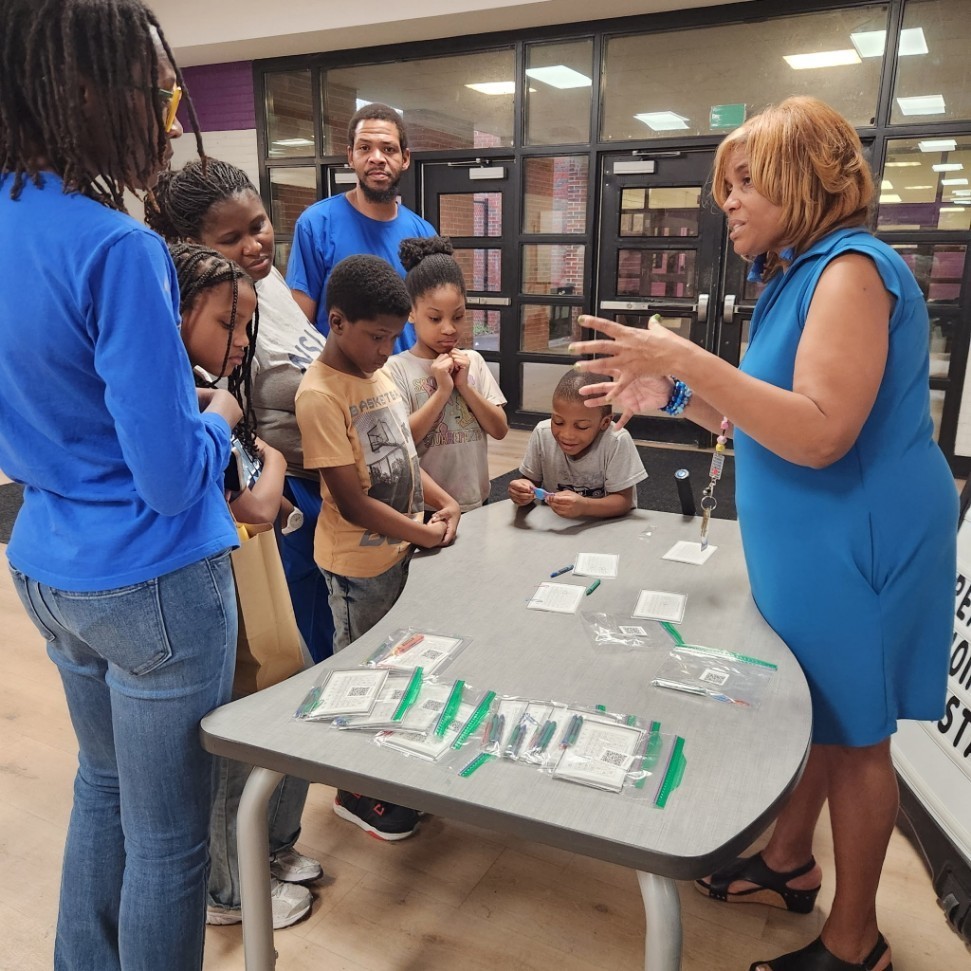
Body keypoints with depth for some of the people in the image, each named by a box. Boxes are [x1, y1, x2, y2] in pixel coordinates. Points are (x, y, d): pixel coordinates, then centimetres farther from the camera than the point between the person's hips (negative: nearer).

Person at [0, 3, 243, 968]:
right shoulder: (115, 248, -22)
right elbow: (172, 477, -22)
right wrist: (218, 418, -3)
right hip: (153, 584, -8)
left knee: (102, 783, 27)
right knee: (167, 835, 11)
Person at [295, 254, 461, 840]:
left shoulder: (379, 373, 5)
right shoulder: (320, 394, -21)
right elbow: (353, 503, -23)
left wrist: (443, 501, -3)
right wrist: (426, 534, -14)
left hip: (401, 548, 8)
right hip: (359, 561, -8)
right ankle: (354, 793, 30)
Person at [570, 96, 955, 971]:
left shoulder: (851, 269, -18)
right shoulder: (802, 276, 13)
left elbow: (821, 434, -29)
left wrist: (690, 362, -29)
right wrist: (675, 396, 5)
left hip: (855, 543, -9)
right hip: (809, 542, 10)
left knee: (851, 733, 5)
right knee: (805, 711, 21)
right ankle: (789, 863, 41)